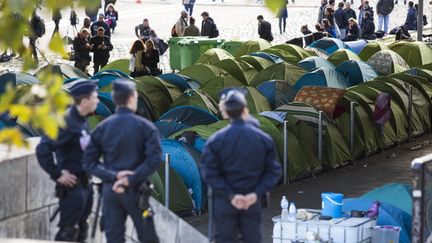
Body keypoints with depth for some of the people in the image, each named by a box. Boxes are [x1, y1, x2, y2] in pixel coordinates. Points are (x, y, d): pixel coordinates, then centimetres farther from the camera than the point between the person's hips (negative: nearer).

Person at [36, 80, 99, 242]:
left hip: (84, 184, 9)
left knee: (81, 230, 16)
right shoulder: (66, 122, -20)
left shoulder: (82, 121, 8)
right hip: (71, 185, -9)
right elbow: (43, 150, -27)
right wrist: (57, 174, -21)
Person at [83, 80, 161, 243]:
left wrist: (113, 176, -9)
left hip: (110, 191, 3)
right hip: (135, 190, -2)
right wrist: (131, 180, -15)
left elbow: (89, 162, 0)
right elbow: (154, 159, -16)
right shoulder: (145, 127, -5)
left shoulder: (102, 128, 3)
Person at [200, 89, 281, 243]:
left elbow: (209, 173, -12)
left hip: (225, 202, -1)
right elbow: (273, 171, -3)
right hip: (253, 202, 1)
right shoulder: (263, 139, -3)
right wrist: (257, 194, -7)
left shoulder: (216, 141, -9)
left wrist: (230, 195, -11)